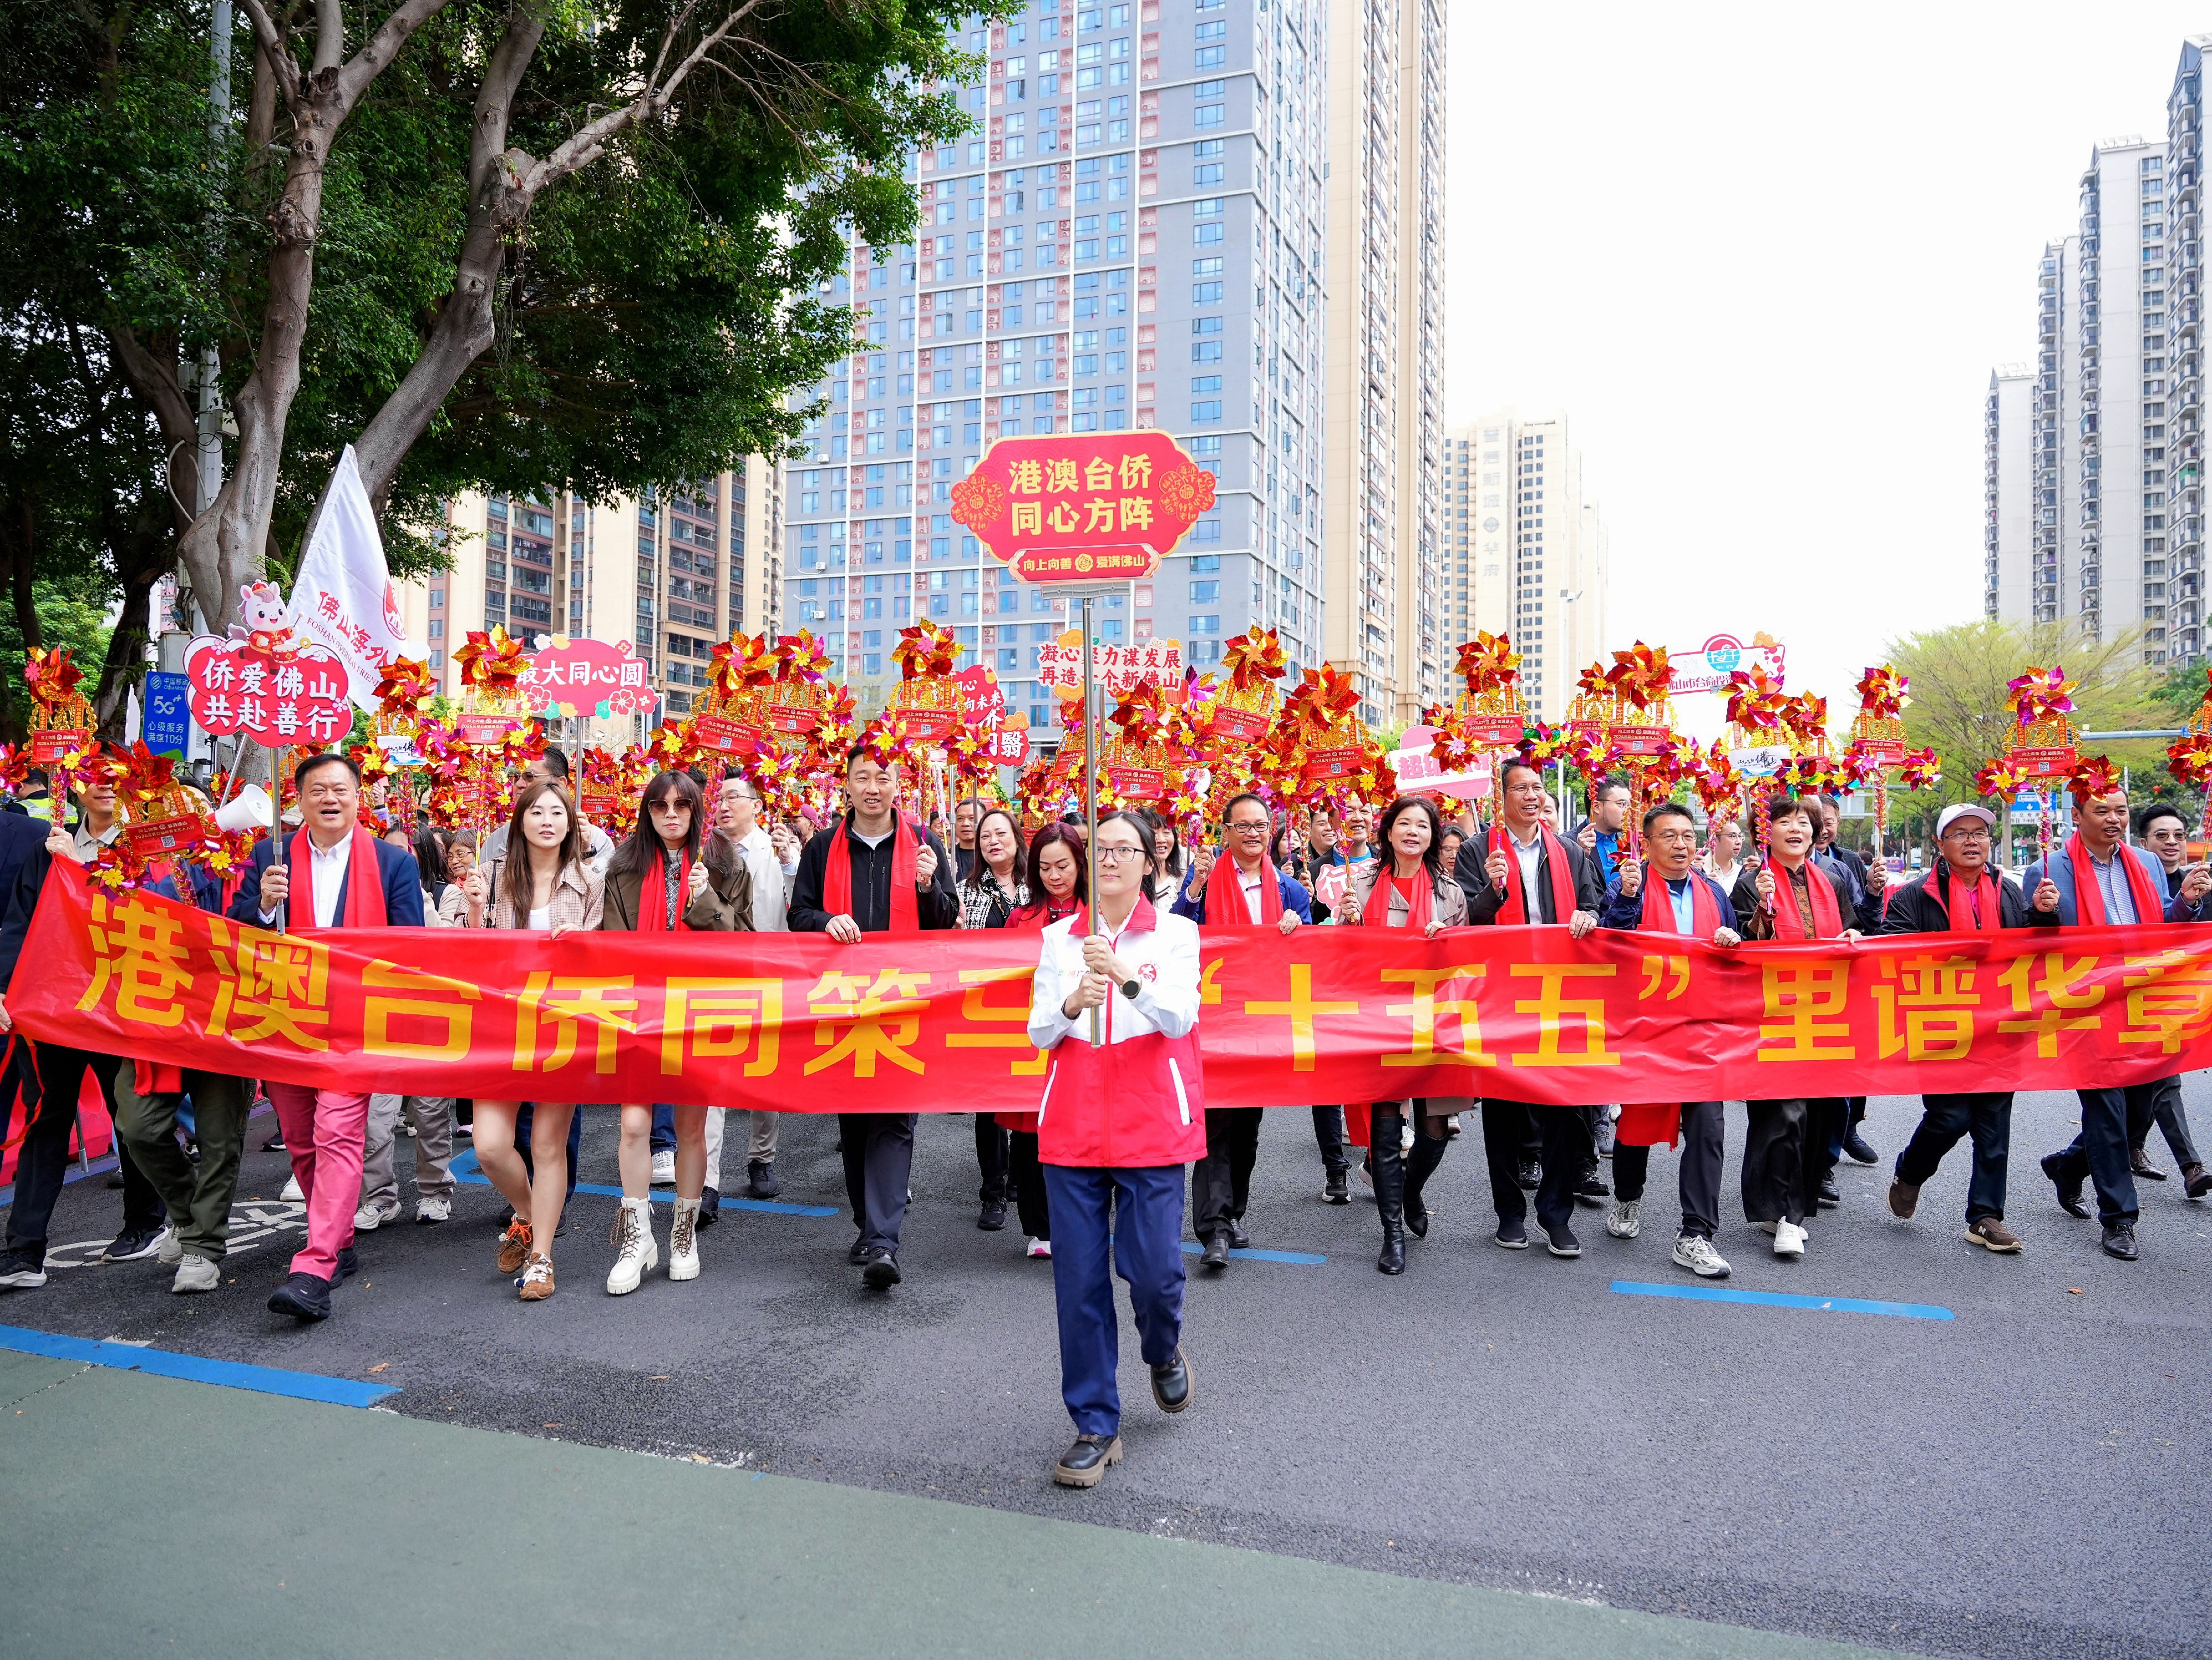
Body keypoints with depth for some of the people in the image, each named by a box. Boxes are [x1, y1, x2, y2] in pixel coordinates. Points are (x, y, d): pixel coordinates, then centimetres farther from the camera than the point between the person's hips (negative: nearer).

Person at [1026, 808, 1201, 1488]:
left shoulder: (1175, 934, 3)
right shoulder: (1058, 938, 9)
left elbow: (1179, 1016, -11)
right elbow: (1038, 1034, 5)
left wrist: (1126, 977, -27)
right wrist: (1073, 1004, -16)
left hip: (1151, 1123, -2)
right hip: (1074, 1123, 2)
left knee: (1152, 1268, -5)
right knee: (1079, 1278, 1)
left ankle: (1164, 1352, 31)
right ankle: (1096, 1427, 15)